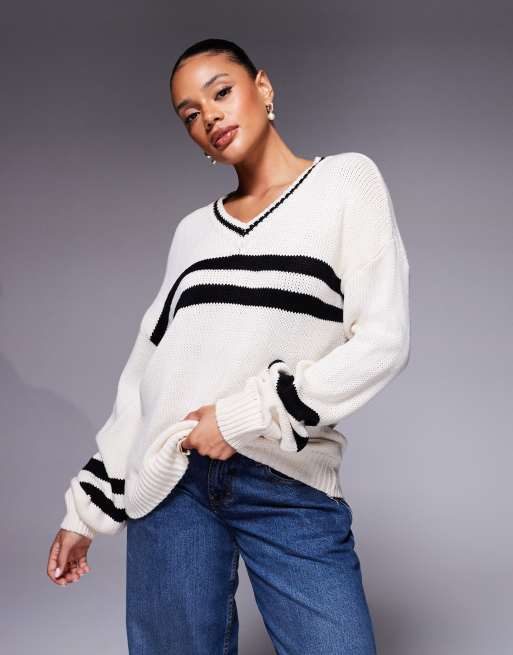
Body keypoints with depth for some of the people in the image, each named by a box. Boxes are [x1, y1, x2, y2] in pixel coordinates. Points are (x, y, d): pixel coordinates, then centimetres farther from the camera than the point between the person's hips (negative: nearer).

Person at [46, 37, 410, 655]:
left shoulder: (346, 181, 3)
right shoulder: (193, 231, 14)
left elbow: (383, 342, -6)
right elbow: (147, 370, 15)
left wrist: (249, 414, -11)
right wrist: (87, 507, 15)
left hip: (292, 488, -3)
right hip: (173, 482, 3)